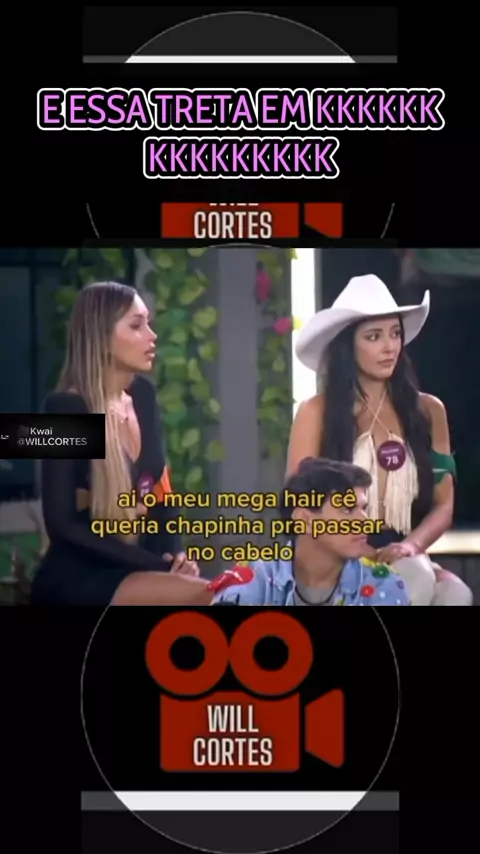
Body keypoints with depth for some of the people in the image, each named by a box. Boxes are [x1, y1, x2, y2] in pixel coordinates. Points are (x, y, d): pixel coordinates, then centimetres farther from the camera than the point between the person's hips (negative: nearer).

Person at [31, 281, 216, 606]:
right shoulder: (67, 409, -12)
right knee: (201, 594, -28)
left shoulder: (143, 395, 8)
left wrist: (176, 554, -9)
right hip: (74, 579, -7)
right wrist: (159, 565, -18)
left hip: (132, 572, 7)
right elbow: (62, 524, -14)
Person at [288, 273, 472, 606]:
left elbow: (443, 504, 9)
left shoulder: (428, 410, 9)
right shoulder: (316, 412, 0)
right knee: (417, 579, -34)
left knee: (455, 594, -31)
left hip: (402, 561, 3)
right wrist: (361, 555, -16)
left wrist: (411, 545, -13)